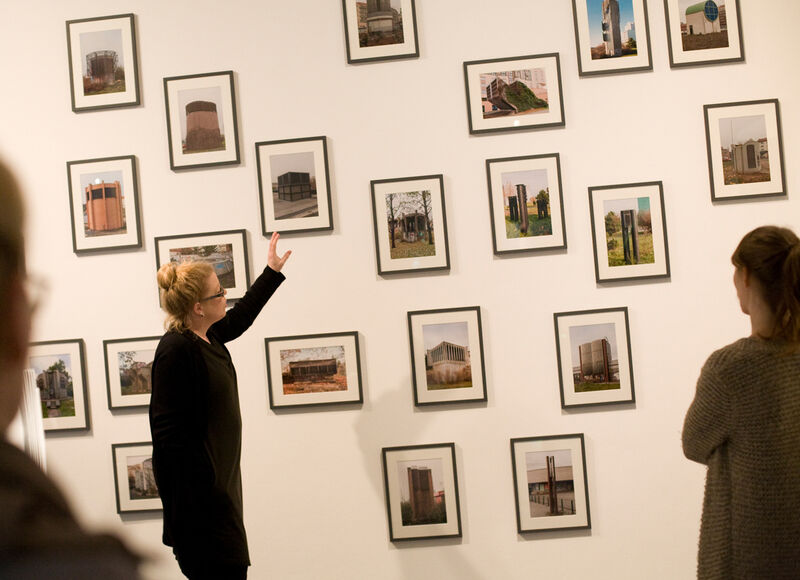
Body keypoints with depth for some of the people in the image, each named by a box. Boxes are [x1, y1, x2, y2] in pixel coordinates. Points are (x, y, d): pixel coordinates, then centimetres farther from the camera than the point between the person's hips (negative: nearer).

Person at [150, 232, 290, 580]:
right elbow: (168, 435, -22)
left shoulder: (208, 336, 9)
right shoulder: (176, 350, -19)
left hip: (219, 483, 10)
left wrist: (272, 271, 39)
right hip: (199, 495, -10)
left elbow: (239, 319, 33)